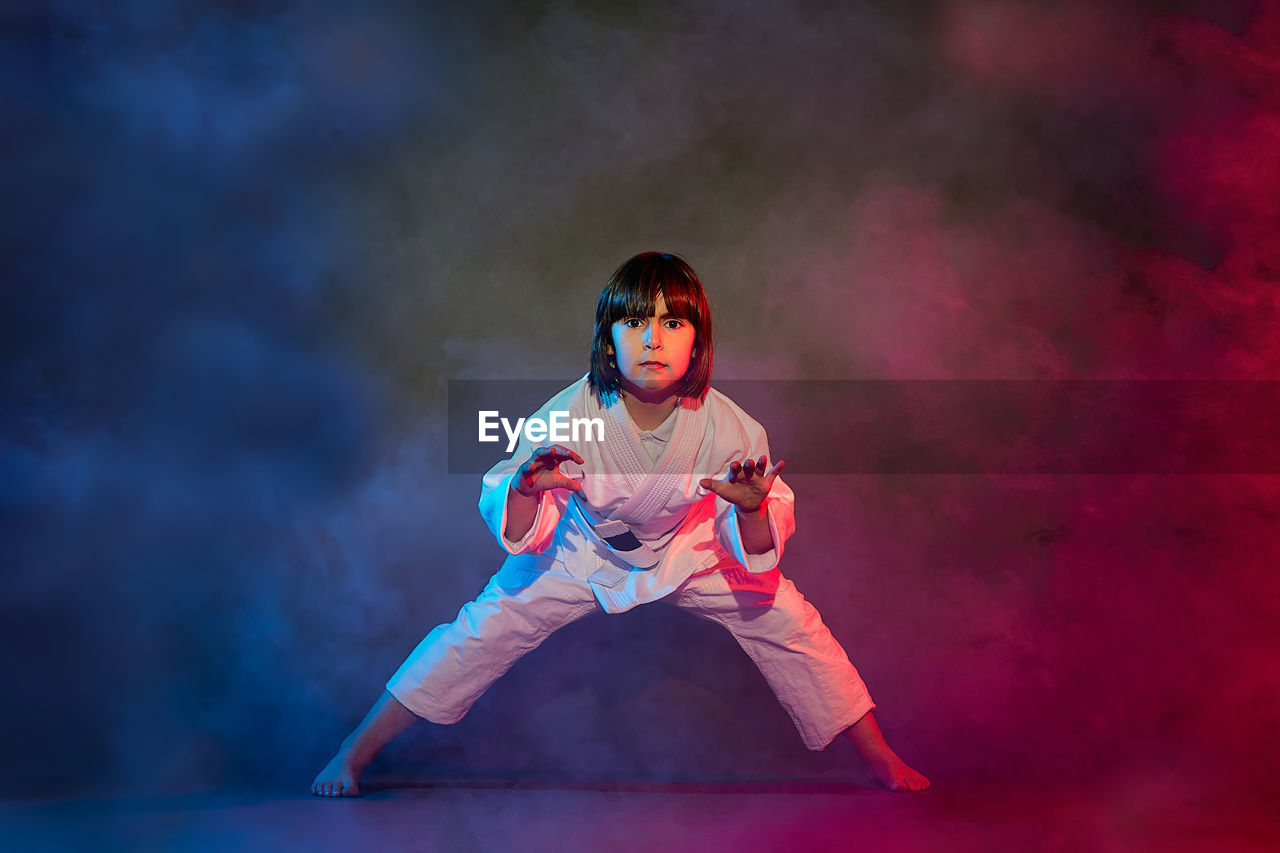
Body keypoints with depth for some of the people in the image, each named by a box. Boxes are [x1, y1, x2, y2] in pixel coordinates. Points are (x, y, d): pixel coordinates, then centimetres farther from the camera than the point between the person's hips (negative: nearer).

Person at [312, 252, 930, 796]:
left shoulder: (727, 427, -29)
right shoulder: (566, 418, -32)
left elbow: (758, 547, -18)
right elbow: (517, 531, -23)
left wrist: (753, 510, -42)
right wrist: (526, 488, -46)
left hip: (689, 552, 1)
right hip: (582, 552, -1)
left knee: (788, 622, -7)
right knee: (485, 630, -9)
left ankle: (882, 763, 13)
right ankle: (352, 756, 6)